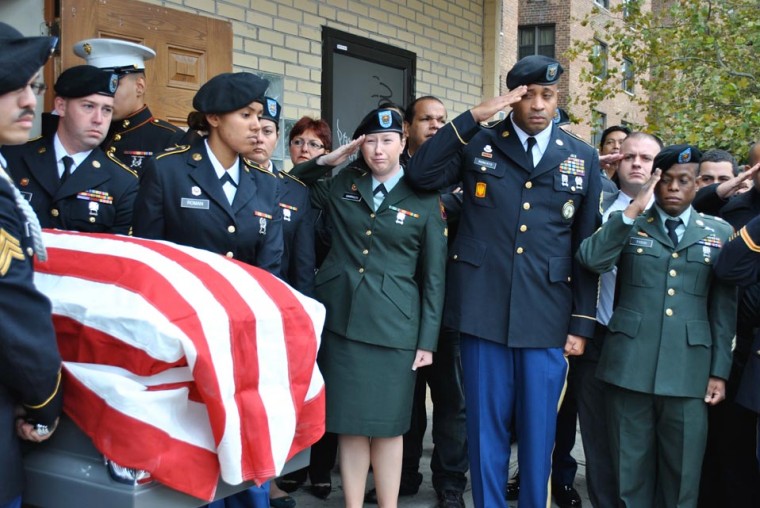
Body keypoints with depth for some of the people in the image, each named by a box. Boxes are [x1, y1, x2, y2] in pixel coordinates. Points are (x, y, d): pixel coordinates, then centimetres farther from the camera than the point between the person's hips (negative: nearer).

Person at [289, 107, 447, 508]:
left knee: (387, 423, 6)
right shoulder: (342, 184, 9)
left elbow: (433, 276, 2)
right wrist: (325, 160, 3)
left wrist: (427, 340, -2)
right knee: (350, 422, 6)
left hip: (392, 325, -2)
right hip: (341, 318, 2)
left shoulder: (424, 200, 2)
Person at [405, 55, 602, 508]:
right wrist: (474, 116, -13)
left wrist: (583, 323, 3)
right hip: (484, 311, -1)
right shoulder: (478, 144, 5)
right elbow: (420, 175, -10)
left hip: (547, 316, 1)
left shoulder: (583, 158, 8)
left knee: (539, 428, 9)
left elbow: (588, 247, 7)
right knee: (487, 423, 9)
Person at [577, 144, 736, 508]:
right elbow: (592, 260, -11)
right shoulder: (629, 225, 8)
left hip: (689, 368, 1)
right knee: (631, 464, 8)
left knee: (682, 469, 7)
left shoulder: (719, 233, 10)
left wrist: (719, 371, 4)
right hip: (630, 363, 0)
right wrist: (633, 210, -11)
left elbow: (725, 309, 8)